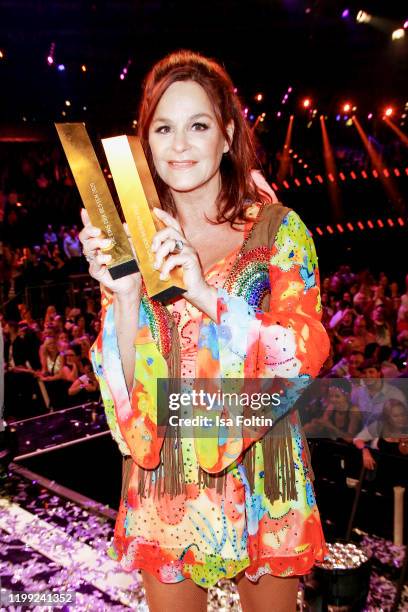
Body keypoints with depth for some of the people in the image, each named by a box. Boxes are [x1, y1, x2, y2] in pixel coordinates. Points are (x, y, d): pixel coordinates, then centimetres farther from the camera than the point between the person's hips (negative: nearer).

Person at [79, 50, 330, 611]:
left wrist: (206, 296, -27)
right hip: (165, 485, 2)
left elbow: (306, 355, -15)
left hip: (261, 476, -1)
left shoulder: (279, 228, -7)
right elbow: (129, 386, -6)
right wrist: (126, 294, -24)